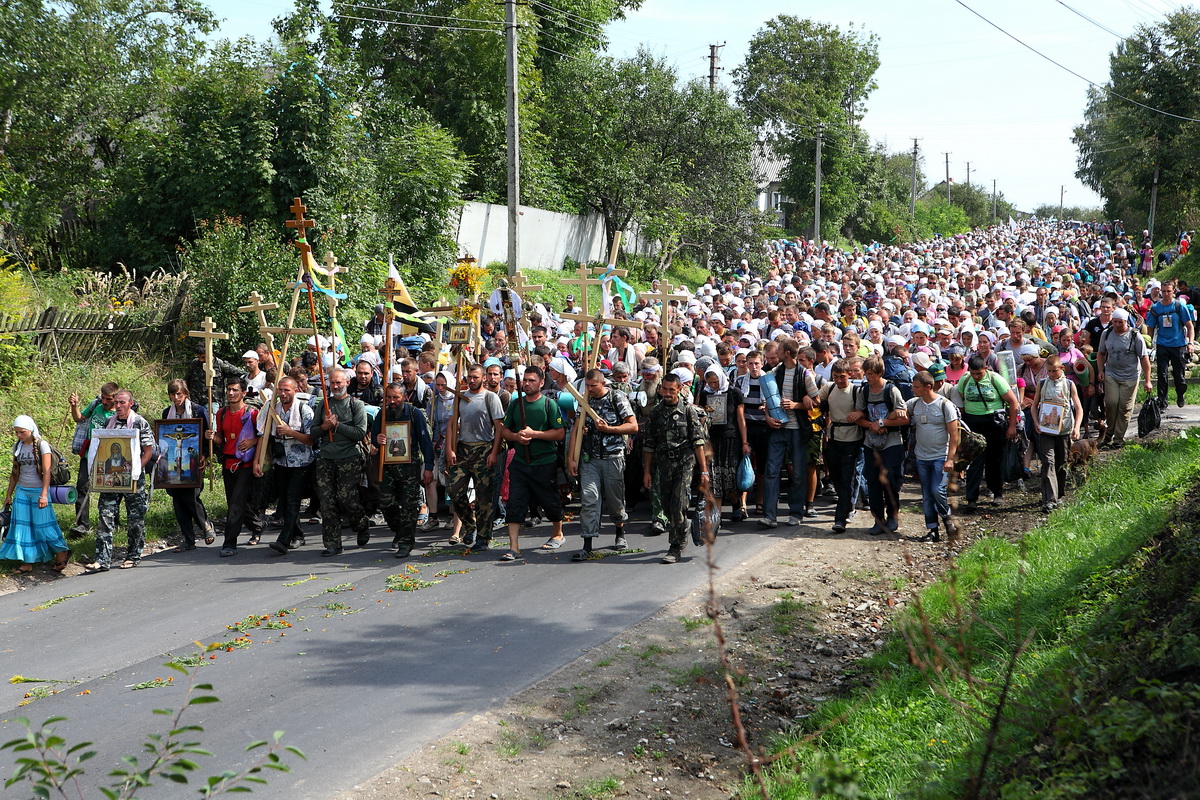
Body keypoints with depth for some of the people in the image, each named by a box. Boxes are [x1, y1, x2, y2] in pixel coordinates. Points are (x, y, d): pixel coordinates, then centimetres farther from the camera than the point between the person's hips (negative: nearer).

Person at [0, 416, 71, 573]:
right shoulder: (17, 446, 7)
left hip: (38, 491, -6)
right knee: (22, 525, 2)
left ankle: (62, 554, 13)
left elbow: (47, 471, -14)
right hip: (22, 491, 6)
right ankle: (27, 562, 7)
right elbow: (15, 472, 14)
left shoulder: (42, 445, -10)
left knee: (42, 525, -3)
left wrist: (44, 495, -19)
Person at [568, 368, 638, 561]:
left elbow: (633, 426, -4)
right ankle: (587, 546, -11)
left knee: (615, 499, 8)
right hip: (589, 458, 2)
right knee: (589, 499, -9)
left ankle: (620, 534, 35)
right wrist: (571, 457, 3)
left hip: (613, 458, -2)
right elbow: (576, 429, 10)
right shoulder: (585, 400, 9)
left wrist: (608, 429, -14)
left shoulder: (617, 398, -2)